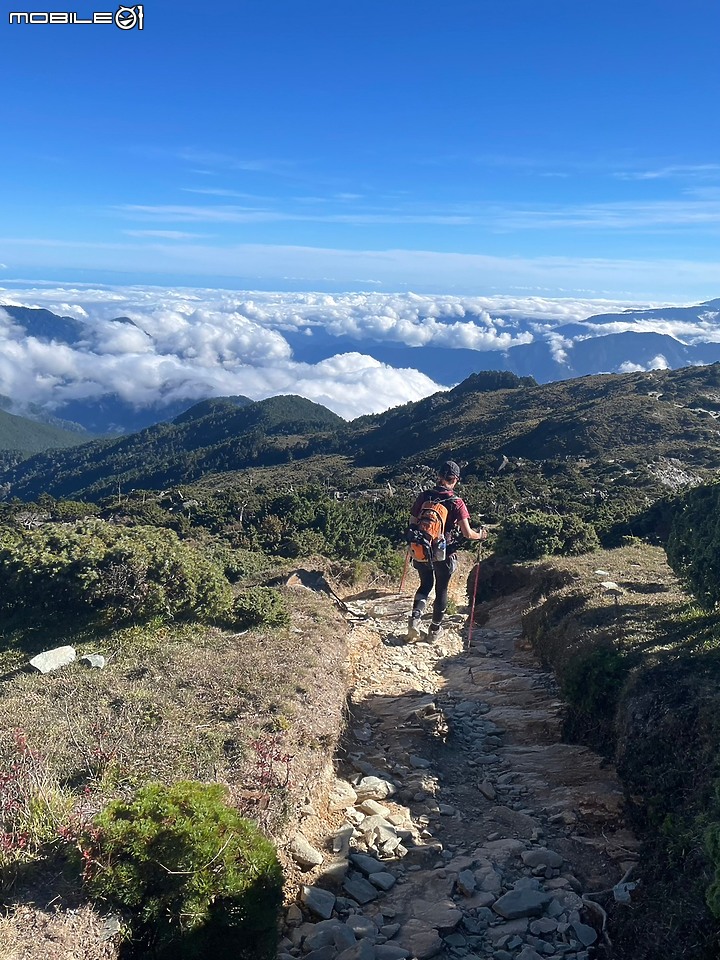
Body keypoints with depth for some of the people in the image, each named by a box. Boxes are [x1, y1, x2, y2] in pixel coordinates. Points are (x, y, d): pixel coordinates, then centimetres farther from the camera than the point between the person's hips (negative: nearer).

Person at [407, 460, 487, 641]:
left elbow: (412, 523, 1)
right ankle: (435, 629, 30)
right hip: (444, 554, -2)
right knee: (441, 589, 18)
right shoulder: (456, 503, -14)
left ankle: (415, 616, 4)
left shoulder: (423, 497, -6)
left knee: (425, 584, 25)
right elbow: (467, 533, -17)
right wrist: (480, 535, 4)